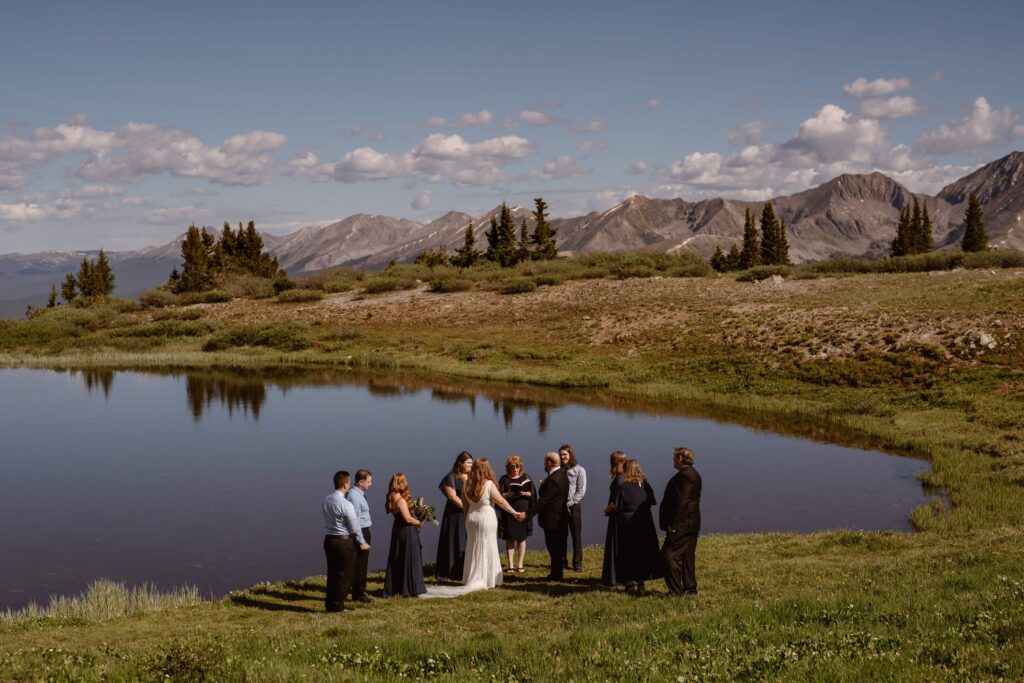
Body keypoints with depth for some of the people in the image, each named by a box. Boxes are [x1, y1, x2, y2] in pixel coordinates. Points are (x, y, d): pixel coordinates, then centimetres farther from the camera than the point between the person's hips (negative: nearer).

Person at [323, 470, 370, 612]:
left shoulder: (327, 500, 2)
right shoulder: (346, 505, -21)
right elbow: (354, 526, -14)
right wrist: (361, 542, 3)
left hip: (329, 539, 7)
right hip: (344, 542, -7)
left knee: (332, 572, 16)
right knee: (345, 574, 5)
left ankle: (329, 603, 21)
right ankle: (338, 605, 9)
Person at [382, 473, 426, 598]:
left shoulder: (393, 498, 6)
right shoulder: (401, 500, -21)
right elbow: (408, 518, -22)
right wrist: (419, 522, -5)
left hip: (398, 532, 9)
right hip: (407, 532, -9)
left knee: (397, 561, 14)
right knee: (410, 560, 1)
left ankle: (393, 588, 20)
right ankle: (409, 589, 5)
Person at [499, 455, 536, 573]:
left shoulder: (526, 477, 7)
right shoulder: (504, 479, 4)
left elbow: (533, 493, 2)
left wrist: (525, 493, -17)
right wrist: (510, 494, -20)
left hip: (523, 512, 1)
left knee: (522, 538, 2)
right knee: (510, 539, 1)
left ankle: (519, 564, 8)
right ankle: (511, 565, 5)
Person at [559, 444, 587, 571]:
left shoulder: (579, 470, -3)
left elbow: (581, 491, -6)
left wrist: (569, 503, -12)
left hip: (573, 507, -3)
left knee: (576, 535, 2)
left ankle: (577, 563, 9)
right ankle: (561, 562, 17)